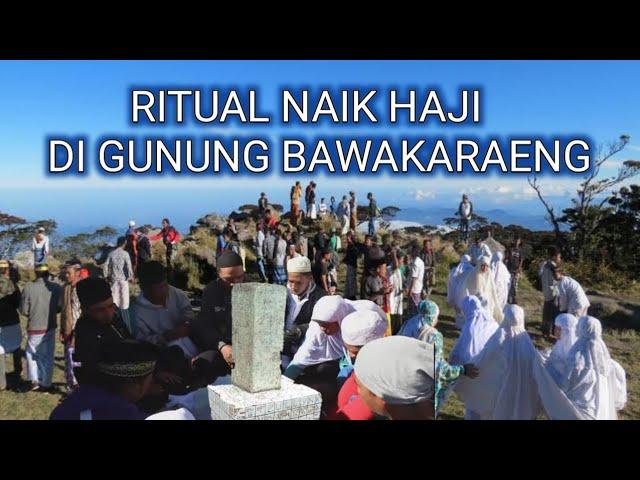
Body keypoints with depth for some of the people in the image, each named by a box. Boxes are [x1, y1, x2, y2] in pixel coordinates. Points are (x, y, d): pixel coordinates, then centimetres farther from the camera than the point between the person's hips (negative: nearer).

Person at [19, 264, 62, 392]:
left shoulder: (28, 287, -15)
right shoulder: (56, 288, -11)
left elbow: (23, 310, -8)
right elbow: (60, 307, -2)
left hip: (34, 328, -2)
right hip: (50, 327, 2)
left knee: (32, 354, 19)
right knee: (48, 356, 15)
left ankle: (35, 380, 13)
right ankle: (46, 384, 23)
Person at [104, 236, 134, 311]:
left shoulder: (111, 253, -6)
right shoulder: (125, 253, -16)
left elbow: (106, 265, -4)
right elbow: (129, 266, -18)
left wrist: (106, 275, 7)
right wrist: (130, 276, -7)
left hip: (114, 277, 3)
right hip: (123, 277, -3)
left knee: (115, 293, 17)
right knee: (124, 293, 12)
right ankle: (124, 308, 22)